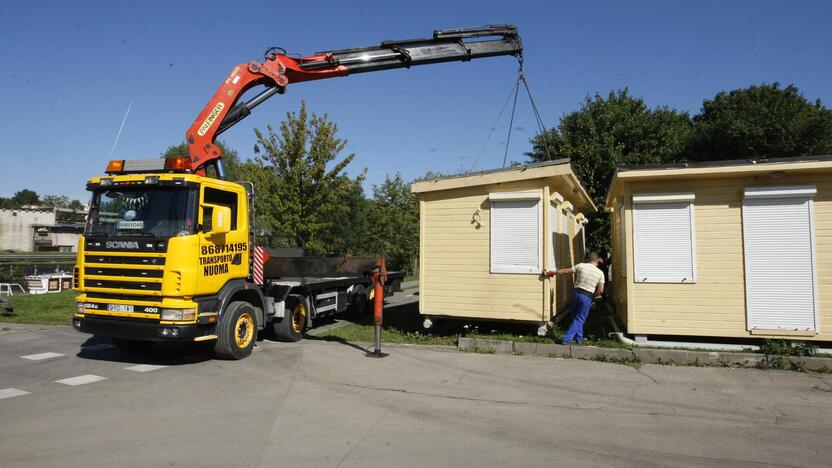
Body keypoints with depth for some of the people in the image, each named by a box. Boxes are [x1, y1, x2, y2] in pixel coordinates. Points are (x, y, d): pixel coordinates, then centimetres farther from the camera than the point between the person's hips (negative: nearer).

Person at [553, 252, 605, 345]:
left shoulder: (581, 266, 0)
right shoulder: (600, 273, -1)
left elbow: (566, 271, 4)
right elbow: (600, 290, -3)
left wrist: (553, 273, 16)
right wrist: (593, 296, 13)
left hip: (576, 293, 3)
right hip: (587, 297, -3)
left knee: (576, 317, 20)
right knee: (579, 320, 5)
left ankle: (579, 338, 27)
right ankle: (567, 339, -2)